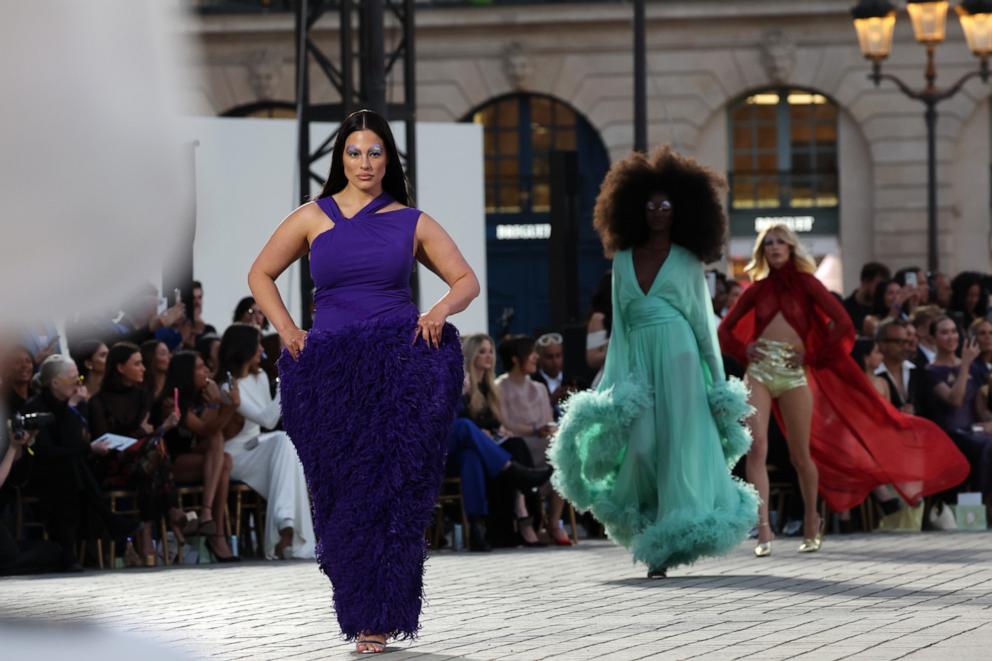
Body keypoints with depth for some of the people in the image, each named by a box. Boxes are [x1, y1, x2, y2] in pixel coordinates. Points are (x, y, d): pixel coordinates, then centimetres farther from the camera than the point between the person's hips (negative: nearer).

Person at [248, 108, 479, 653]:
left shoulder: (412, 223, 8)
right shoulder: (313, 218, 9)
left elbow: (466, 280, 13)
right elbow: (260, 274, 16)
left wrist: (442, 308, -8)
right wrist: (287, 331, 3)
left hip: (399, 361, -1)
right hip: (331, 371, 1)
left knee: (390, 488, -8)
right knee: (341, 486, -2)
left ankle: (377, 618, -4)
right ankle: (364, 607, 11)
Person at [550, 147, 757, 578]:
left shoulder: (687, 260, 7)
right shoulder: (624, 259, 13)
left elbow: (704, 320, 7)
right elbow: (620, 322, 14)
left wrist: (718, 381, 4)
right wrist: (613, 381, 8)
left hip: (679, 358, -2)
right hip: (638, 359, 2)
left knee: (679, 447, -6)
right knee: (641, 447, -9)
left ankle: (668, 544, -1)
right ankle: (655, 546, 10)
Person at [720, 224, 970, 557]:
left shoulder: (805, 283, 6)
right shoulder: (758, 289, 13)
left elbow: (842, 323, -2)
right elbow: (725, 329, 19)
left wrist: (813, 356, -3)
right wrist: (744, 351, 2)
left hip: (793, 372, -1)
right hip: (759, 370, 1)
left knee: (801, 455, 2)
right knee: (757, 447, -14)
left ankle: (811, 523, 25)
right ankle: (763, 529, -17)